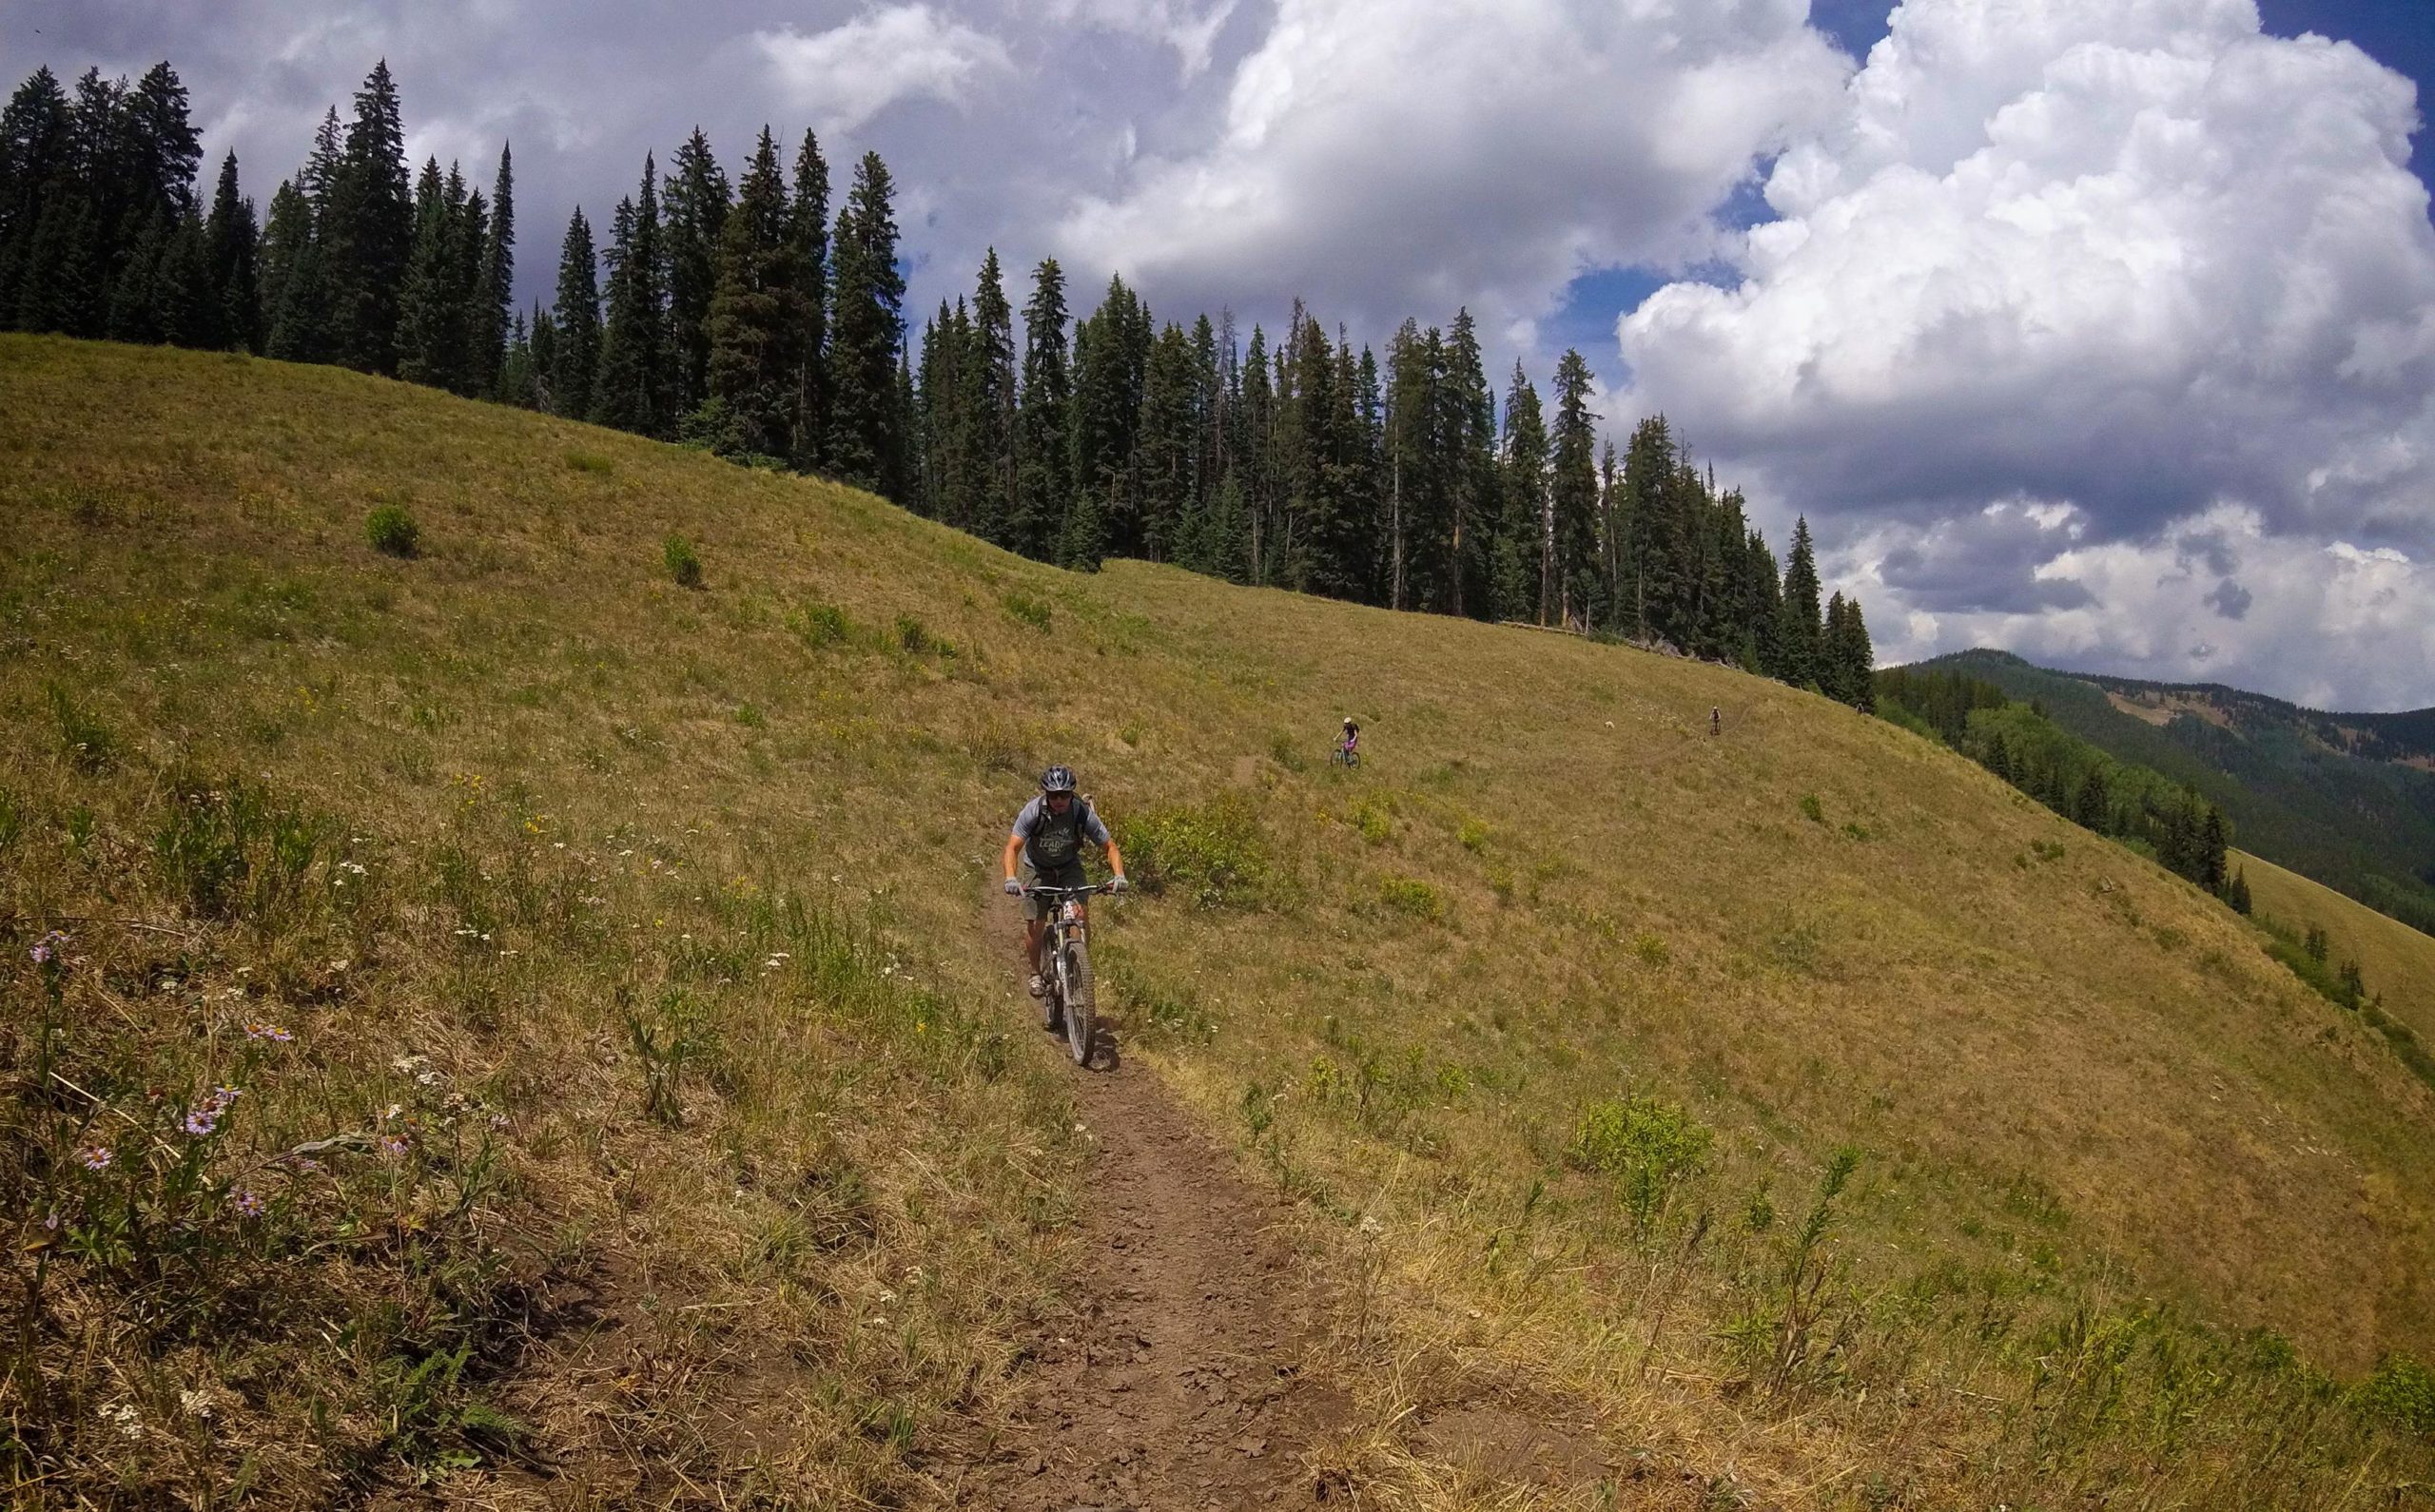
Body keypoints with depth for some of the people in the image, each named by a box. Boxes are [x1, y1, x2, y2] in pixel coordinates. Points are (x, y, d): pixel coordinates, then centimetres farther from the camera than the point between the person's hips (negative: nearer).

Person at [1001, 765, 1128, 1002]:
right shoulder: (1033, 811, -27)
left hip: (1069, 867, 1)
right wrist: (1011, 878, -48)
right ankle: (1035, 973, 17)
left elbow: (1110, 846, -17)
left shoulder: (1083, 813, -24)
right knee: (1035, 924, -9)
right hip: (1037, 868, -1)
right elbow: (1013, 847, -30)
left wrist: (1119, 875, -34)